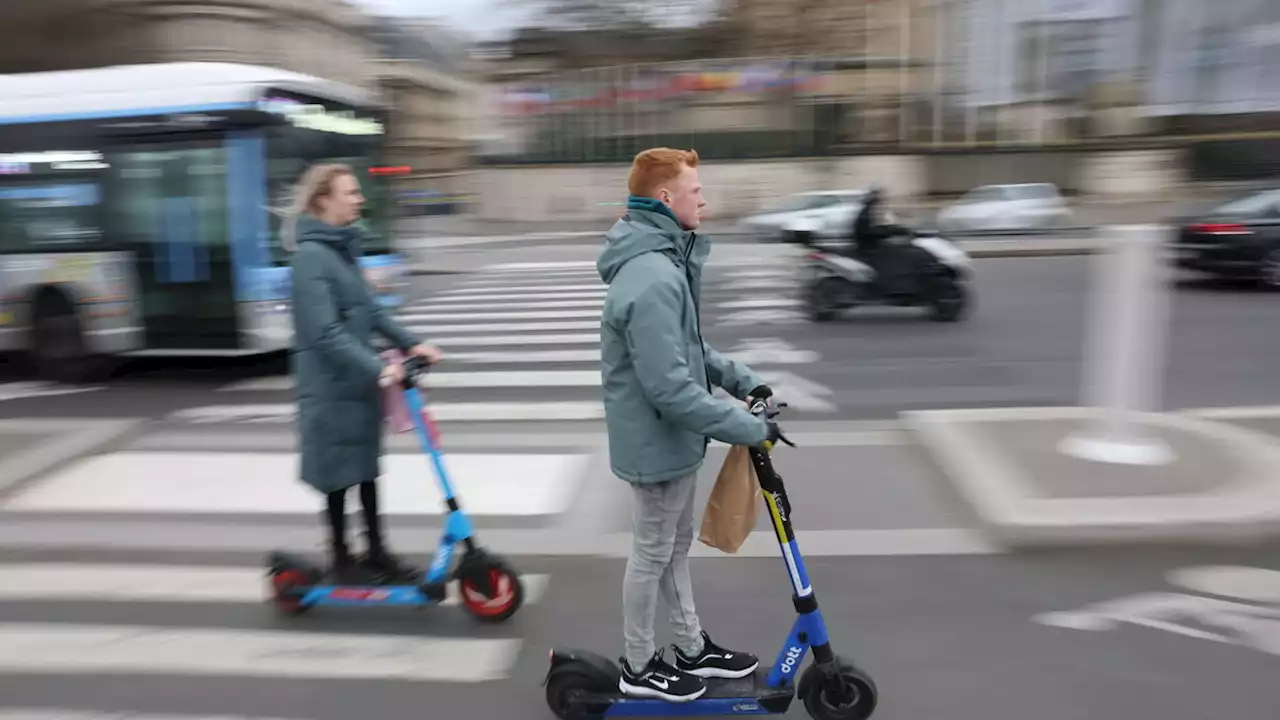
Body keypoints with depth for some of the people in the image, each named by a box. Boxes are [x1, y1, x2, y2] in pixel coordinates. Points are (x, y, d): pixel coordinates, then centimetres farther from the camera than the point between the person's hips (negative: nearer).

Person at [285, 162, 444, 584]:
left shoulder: (344, 248, 9)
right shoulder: (312, 256, -19)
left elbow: (368, 309, 14)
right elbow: (326, 333, -25)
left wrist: (410, 343, 6)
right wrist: (378, 367, -31)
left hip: (358, 382, 8)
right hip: (332, 387, -8)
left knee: (366, 466, 14)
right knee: (339, 472, 5)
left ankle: (376, 551, 26)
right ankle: (342, 559, 22)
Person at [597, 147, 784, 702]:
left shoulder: (662, 261, 6)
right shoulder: (653, 279, -29)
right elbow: (672, 389, -31)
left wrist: (739, 378, 7)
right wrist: (750, 429, -24)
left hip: (670, 437, 10)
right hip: (658, 441, -10)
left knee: (675, 545, 21)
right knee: (652, 553, 8)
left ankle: (692, 649, 39)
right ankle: (639, 667, 29)